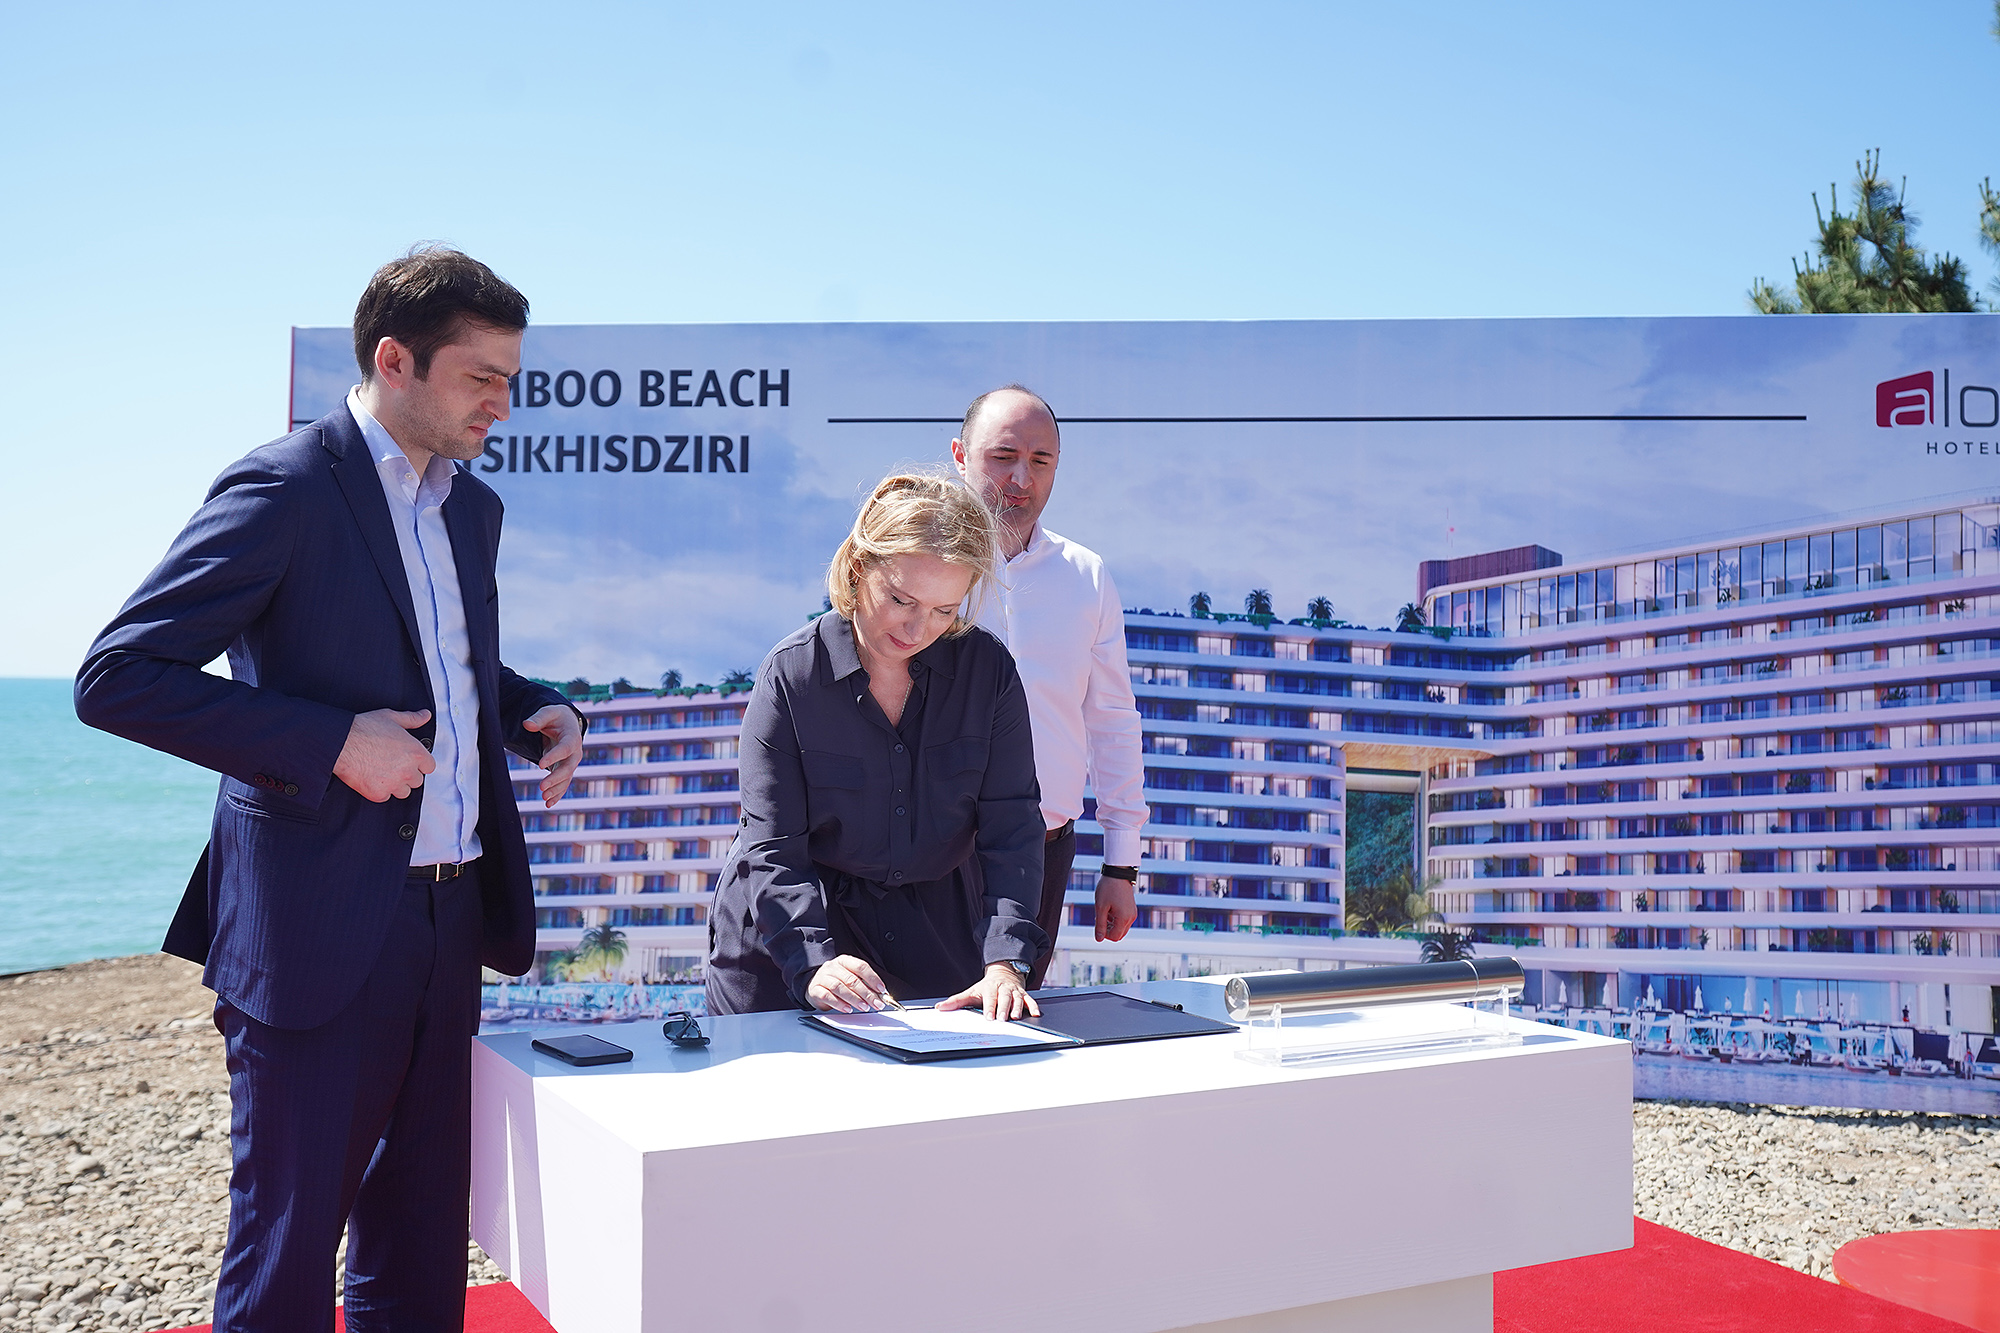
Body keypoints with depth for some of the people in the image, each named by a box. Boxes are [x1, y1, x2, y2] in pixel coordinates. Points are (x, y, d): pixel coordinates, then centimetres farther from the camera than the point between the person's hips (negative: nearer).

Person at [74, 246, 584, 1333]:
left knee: (421, 1225, 17)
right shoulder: (284, 490, -11)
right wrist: (333, 743, -21)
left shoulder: (471, 505, 13)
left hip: (449, 913, 7)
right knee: (287, 1240, 4)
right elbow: (115, 677, -15)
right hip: (319, 926, -7)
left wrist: (537, 710, 7)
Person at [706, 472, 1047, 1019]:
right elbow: (774, 849, -17)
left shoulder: (988, 668, -9)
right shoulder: (791, 673, -15)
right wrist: (815, 964, -32)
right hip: (793, 929, -2)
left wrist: (1004, 963, -22)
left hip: (939, 930, 2)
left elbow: (1011, 825, -10)